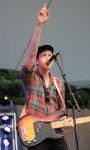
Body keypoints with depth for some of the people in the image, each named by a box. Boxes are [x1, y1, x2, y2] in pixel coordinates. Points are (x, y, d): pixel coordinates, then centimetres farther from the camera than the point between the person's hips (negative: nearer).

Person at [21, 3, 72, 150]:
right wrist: (40, 24, -22)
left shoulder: (59, 83, 16)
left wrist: (65, 119, -2)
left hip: (57, 135, 4)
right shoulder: (29, 76, 1)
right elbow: (32, 53, -14)